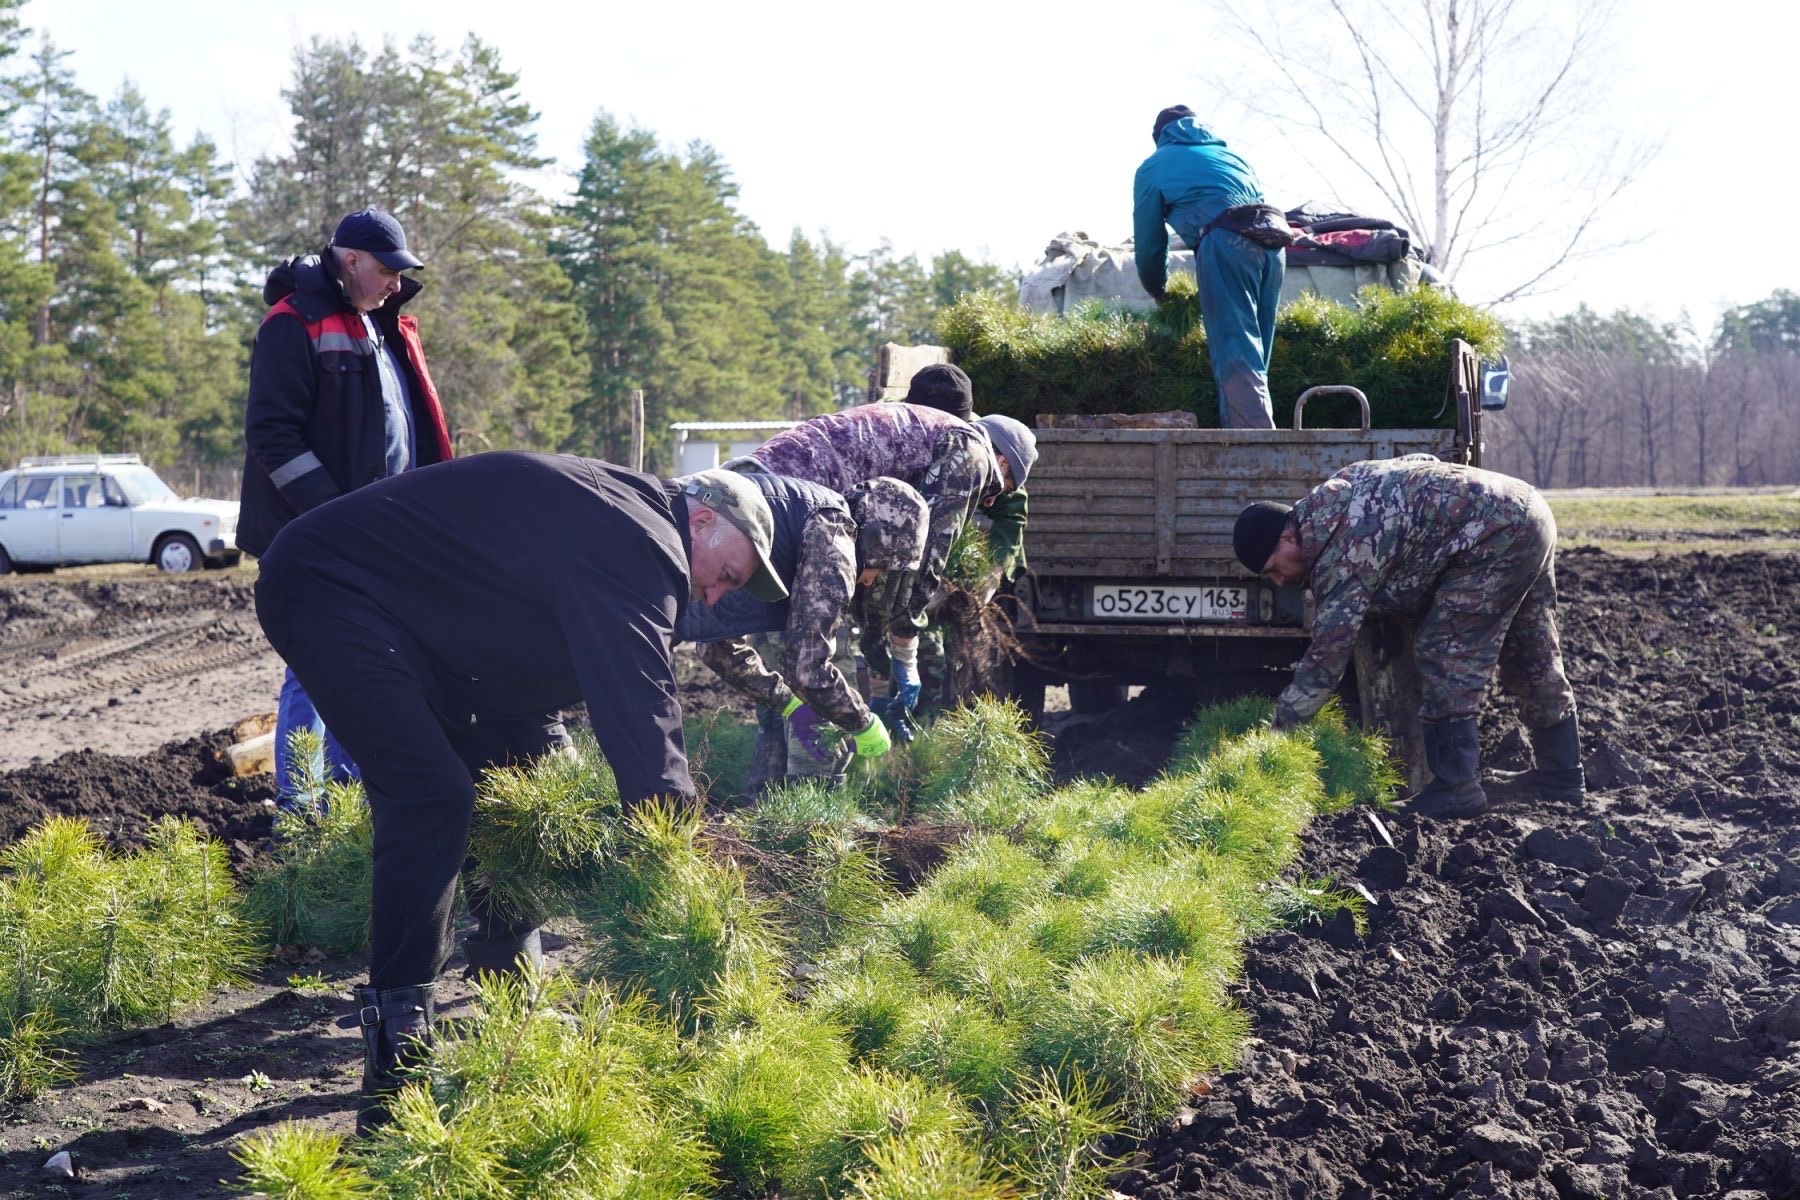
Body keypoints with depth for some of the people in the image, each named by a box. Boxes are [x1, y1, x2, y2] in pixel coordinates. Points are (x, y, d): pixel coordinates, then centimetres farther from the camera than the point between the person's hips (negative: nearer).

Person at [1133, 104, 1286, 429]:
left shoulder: (1153, 167, 20)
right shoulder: (1227, 153, 35)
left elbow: (1148, 241, 22)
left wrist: (1158, 293, 38)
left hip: (1227, 243, -6)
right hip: (1275, 236, 6)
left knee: (1235, 357, -11)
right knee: (1253, 356, 11)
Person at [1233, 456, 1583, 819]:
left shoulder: (1340, 553, -20)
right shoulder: (1328, 500, 8)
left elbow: (1326, 658, -19)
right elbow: (1422, 463, 19)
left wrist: (1279, 731, -14)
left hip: (1497, 535, -11)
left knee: (1444, 654, -9)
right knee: (1534, 659, 18)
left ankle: (1455, 788, -7)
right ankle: (1562, 775, 28)